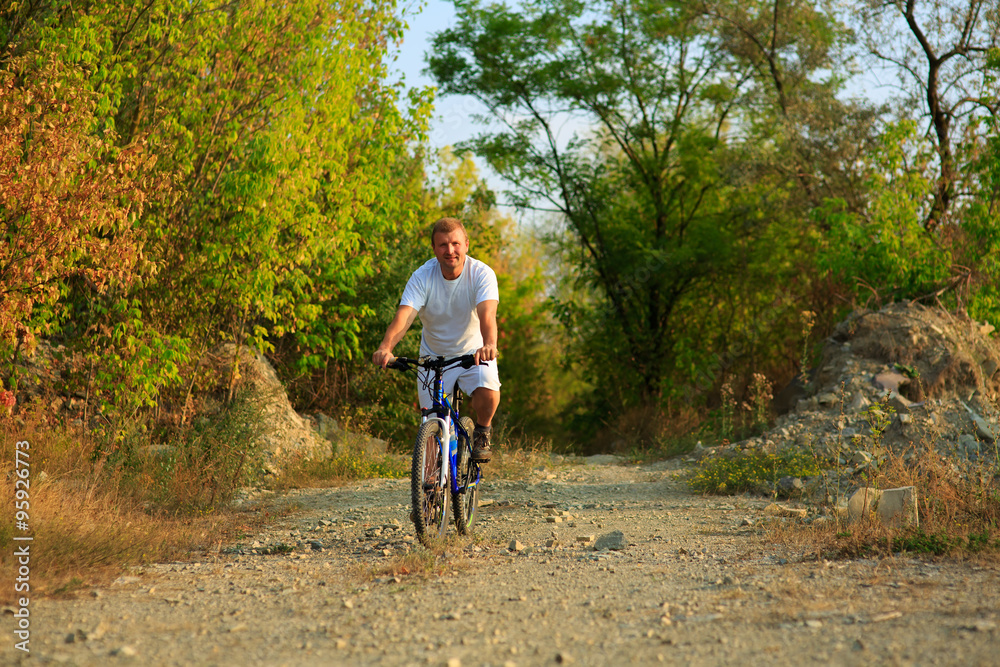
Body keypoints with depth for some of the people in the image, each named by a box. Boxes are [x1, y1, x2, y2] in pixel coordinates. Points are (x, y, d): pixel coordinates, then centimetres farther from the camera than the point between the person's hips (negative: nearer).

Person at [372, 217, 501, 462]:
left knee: (487, 391, -30)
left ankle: (482, 432, 2)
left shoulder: (482, 274, -20)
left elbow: (487, 314, -36)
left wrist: (489, 345, -57)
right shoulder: (422, 277, -17)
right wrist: (386, 347, -50)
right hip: (433, 355, 1)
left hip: (474, 353, -1)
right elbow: (404, 315, -31)